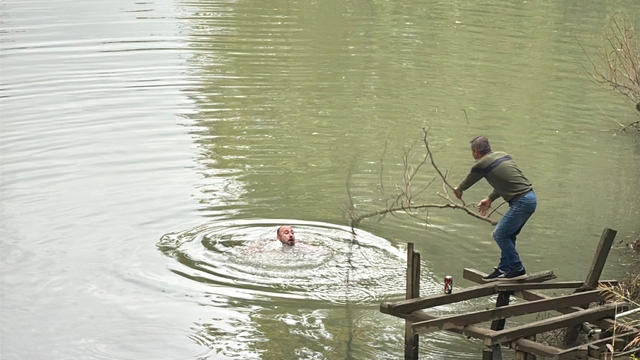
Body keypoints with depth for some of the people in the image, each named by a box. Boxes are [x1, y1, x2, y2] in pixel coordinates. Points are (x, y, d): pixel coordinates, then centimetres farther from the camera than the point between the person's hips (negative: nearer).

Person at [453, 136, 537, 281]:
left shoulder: (481, 164, -7)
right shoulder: (503, 155, 16)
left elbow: (468, 181, 13)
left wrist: (459, 189, 34)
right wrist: (490, 199, 31)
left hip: (521, 202, -9)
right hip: (530, 197, 9)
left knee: (500, 234, -3)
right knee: (508, 235, 15)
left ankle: (518, 269, 0)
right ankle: (504, 269, 20)